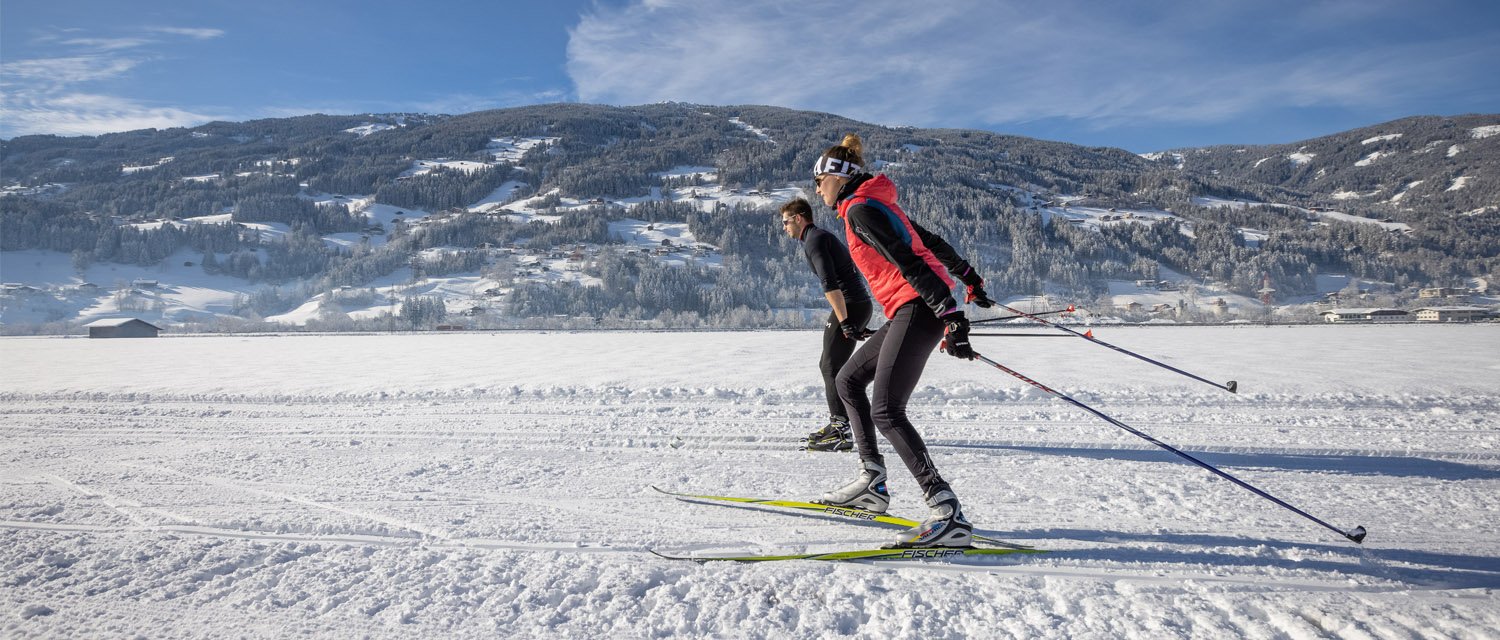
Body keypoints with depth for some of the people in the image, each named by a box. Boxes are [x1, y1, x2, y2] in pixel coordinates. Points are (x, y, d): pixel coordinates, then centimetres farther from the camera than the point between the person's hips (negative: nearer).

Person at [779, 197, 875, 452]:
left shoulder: (814, 240, -9)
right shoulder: (824, 237, 23)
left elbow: (830, 284, -21)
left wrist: (844, 321, -26)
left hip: (848, 307, -10)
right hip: (861, 305, 10)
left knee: (832, 368, -9)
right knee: (829, 365, 17)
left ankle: (842, 433, -11)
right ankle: (838, 424, 23)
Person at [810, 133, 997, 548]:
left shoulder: (860, 210, -10)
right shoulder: (873, 205, 21)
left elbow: (910, 264, -20)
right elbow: (931, 242, 28)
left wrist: (950, 316, -26)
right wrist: (969, 278, 38)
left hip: (918, 309, -11)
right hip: (913, 311, 11)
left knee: (886, 411, -18)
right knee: (848, 380, 18)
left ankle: (948, 513, -24)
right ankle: (872, 483, 19)